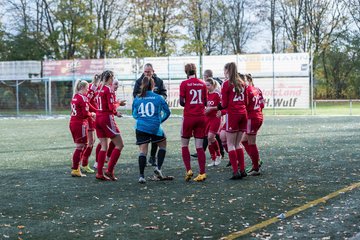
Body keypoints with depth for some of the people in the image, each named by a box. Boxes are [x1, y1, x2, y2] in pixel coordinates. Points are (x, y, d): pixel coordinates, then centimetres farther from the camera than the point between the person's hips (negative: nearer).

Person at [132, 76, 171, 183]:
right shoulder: (158, 98, -2)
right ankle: (158, 167, 10)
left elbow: (134, 114, 11)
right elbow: (167, 111, 5)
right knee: (163, 145, 22)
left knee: (142, 151, 1)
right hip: (155, 127, -1)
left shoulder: (137, 99, 2)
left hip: (141, 127, 1)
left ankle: (141, 176, -6)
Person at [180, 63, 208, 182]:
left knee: (184, 145, 11)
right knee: (199, 146, 5)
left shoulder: (184, 84, -5)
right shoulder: (202, 83, 5)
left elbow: (182, 102, -8)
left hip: (189, 117, -3)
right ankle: (202, 173, 1)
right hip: (201, 117, 3)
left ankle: (188, 170, 0)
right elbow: (205, 102, 7)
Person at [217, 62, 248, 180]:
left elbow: (224, 104, -8)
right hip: (243, 113, 6)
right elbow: (245, 101, 13)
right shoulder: (242, 83, 11)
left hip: (232, 114, -6)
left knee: (230, 144, 0)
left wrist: (220, 106, 12)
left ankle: (236, 171, -6)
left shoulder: (227, 84, -7)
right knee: (238, 143, 14)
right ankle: (242, 170, 10)